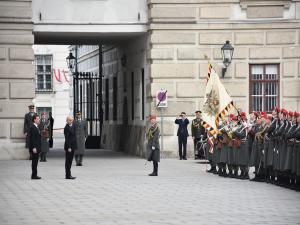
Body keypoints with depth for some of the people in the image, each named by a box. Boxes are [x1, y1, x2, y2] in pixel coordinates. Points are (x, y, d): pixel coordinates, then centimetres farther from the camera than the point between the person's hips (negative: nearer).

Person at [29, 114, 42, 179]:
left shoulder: (36, 127, 17)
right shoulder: (32, 128, -14)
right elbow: (32, 138, -20)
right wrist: (34, 148, -24)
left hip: (37, 148, 10)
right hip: (34, 148, -10)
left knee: (35, 162, 12)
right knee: (34, 161, -7)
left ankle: (34, 175, 16)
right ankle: (34, 175, -4)